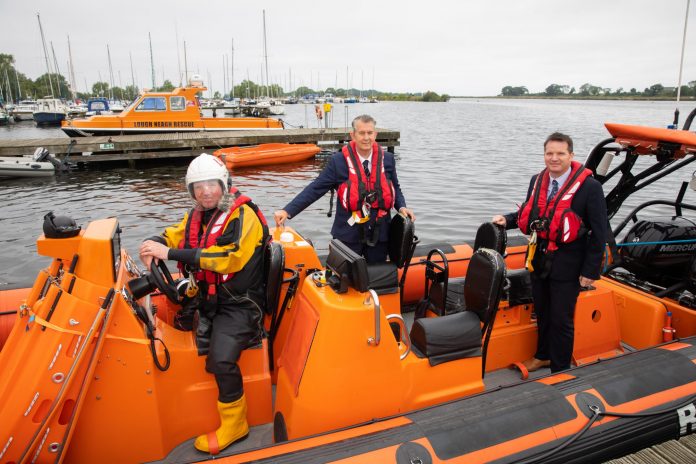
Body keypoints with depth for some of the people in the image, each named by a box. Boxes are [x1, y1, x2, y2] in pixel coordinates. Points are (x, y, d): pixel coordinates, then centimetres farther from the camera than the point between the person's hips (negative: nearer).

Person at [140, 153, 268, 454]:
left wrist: (171, 253, -28)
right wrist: (153, 245, -7)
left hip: (238, 304, -8)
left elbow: (231, 257, -27)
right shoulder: (197, 216, 9)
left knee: (220, 359, -26)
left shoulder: (243, 215, -13)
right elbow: (172, 236, 20)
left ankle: (234, 425, -1)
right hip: (205, 298, 8)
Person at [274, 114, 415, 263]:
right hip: (348, 235, -2)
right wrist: (287, 211, -16)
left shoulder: (387, 159, 1)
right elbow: (315, 189, -9)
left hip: (379, 233, 3)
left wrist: (401, 207, -5)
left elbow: (394, 188, 15)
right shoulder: (338, 161, -8)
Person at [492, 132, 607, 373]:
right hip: (539, 259, 6)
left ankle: (560, 368, 26)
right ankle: (543, 355, 43)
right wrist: (507, 220, -2)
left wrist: (590, 271, -13)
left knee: (561, 318, 7)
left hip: (567, 265, -5)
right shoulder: (537, 181, 4)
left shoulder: (589, 187, -14)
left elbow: (598, 233, -12)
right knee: (542, 313, 21)